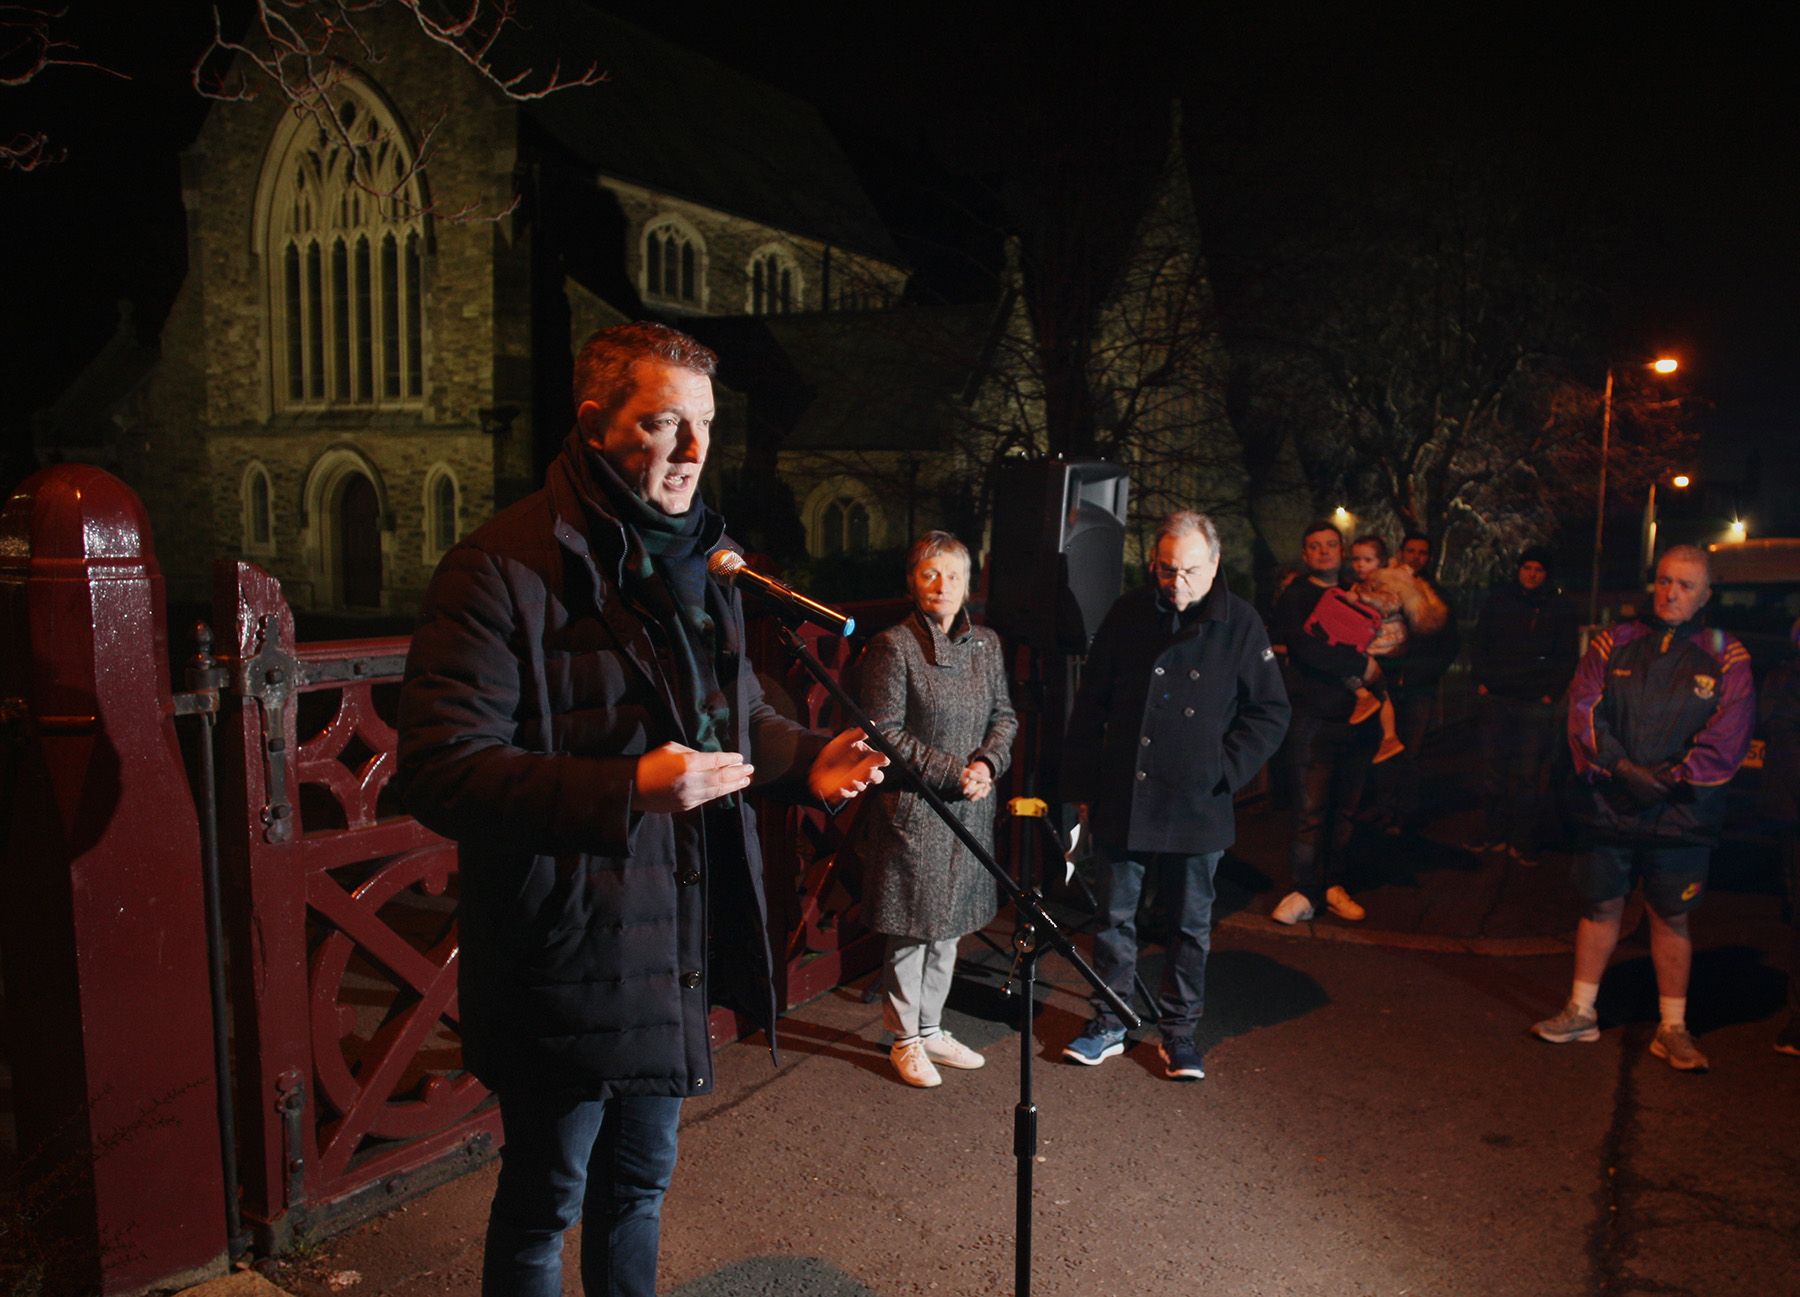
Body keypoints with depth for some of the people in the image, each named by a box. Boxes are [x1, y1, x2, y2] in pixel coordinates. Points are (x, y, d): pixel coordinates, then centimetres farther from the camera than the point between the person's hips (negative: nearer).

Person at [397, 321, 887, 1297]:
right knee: (546, 1196, 13)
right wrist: (629, 790, -34)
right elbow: (442, 774, -23)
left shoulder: (702, 557, 8)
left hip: (679, 948, 7)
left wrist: (808, 758, -1)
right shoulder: (504, 568, -18)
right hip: (565, 954, -7)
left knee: (639, 1178, 25)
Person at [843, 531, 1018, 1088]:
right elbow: (886, 732, -12)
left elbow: (1005, 715, 14)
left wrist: (988, 763, -6)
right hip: (912, 808, -6)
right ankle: (906, 1038, 21)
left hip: (970, 810, 6)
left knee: (949, 926, 15)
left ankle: (931, 1028, 30)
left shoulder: (986, 643, 8)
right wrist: (951, 773, -15)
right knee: (911, 928, 4)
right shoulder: (893, 646, -11)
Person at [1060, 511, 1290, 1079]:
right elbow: (1089, 706, 7)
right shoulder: (1127, 615, 1)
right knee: (1115, 918, 12)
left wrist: (1224, 770, -9)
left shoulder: (1241, 624, -5)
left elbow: (1270, 713, 1)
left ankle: (1179, 1032, 27)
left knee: (1191, 925, 11)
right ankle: (1108, 1025, 27)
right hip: (1121, 801, 2)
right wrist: (1082, 786, 6)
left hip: (1197, 810, -1)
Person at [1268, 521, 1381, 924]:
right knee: (1310, 810, -6)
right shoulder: (1295, 597, 3)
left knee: (1345, 808, 7)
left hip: (1358, 717, 4)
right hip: (1313, 718, -4)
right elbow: (1305, 649, -13)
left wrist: (1375, 672, -1)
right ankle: (1306, 891, 1)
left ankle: (1334, 886, 15)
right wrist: (1361, 664, -11)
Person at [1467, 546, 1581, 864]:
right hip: (1495, 698, 2)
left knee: (1528, 776, -3)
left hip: (1536, 704, -2)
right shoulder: (1498, 602, 10)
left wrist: (1551, 693, -3)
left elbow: (1567, 656, 6)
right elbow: (1478, 645, 13)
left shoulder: (1561, 608, 6)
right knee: (1493, 771, 6)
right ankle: (1494, 834, 14)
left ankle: (1522, 842, 4)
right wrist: (1481, 681, 1)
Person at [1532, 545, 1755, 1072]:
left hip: (1681, 816, -1)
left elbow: (1727, 738, -6)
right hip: (1609, 806, 2)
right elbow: (1583, 711, -3)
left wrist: (1671, 779, -15)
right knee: (1602, 906, 10)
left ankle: (1673, 1028, 18)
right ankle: (1581, 1012, 22)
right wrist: (1621, 767, -16)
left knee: (1671, 917, 6)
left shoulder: (1726, 659, 1)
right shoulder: (1613, 646, 6)